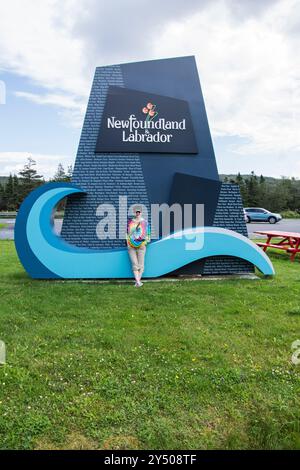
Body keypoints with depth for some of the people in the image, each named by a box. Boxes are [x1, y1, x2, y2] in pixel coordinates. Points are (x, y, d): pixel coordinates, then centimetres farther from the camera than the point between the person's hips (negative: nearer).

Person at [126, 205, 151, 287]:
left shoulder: (145, 222, 5)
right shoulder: (130, 221, 13)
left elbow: (148, 234, 7)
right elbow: (128, 233, 17)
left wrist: (145, 242, -6)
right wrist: (128, 243, 7)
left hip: (141, 246, -2)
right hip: (131, 246, 2)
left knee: (141, 264, -3)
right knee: (134, 264, -6)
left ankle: (138, 281, 5)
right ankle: (138, 281, -10)